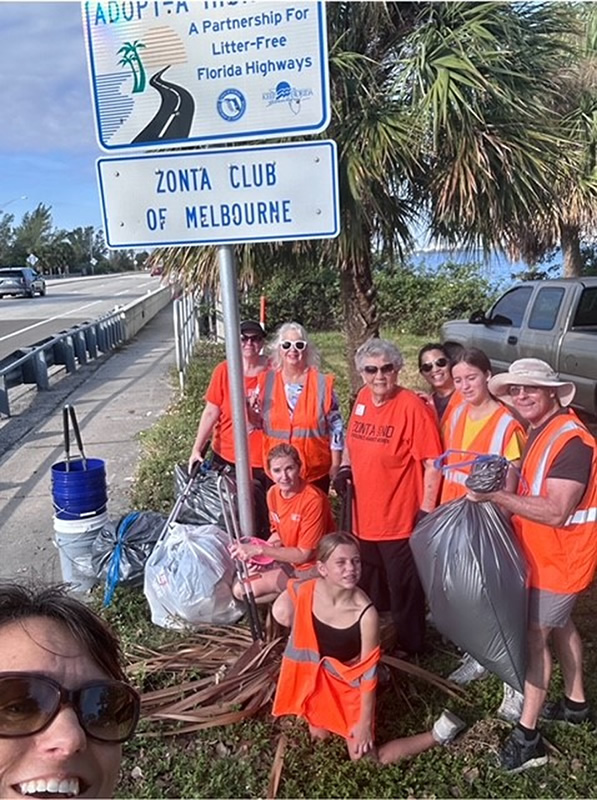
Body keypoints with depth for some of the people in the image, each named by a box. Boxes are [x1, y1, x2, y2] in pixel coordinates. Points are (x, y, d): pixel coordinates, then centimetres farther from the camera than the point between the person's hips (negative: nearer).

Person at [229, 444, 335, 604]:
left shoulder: (313, 499, -27)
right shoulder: (273, 493, -5)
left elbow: (304, 554, -22)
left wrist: (260, 550, -24)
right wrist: (252, 549, -10)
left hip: (314, 567, -7)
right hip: (289, 560, 7)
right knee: (240, 590, 1)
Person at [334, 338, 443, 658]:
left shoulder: (412, 406, -19)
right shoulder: (362, 398, 1)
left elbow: (433, 462, -18)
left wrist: (426, 509, -18)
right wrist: (346, 467, 1)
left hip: (401, 520, -7)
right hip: (364, 516, 7)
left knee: (404, 590, 12)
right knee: (368, 587, 25)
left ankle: (408, 648, 35)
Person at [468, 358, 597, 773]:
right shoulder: (542, 432, 6)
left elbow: (556, 512, -32)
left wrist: (497, 495, -36)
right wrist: (500, 494, -3)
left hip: (561, 557, -10)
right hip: (544, 552, 10)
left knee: (534, 635, -4)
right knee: (559, 624, 23)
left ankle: (527, 735, 7)